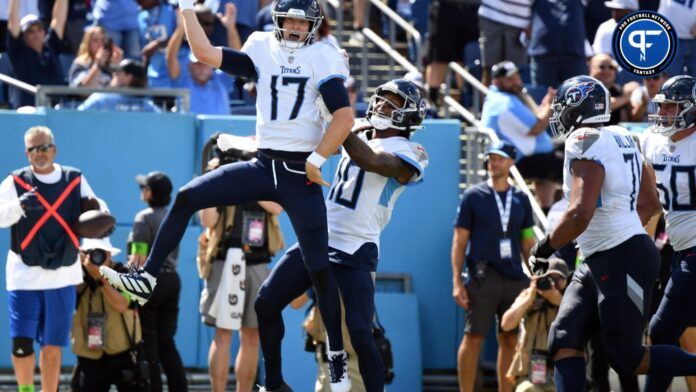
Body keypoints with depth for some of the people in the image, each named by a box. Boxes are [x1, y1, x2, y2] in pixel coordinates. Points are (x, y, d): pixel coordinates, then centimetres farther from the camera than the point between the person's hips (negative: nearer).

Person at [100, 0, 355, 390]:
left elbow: (344, 116, -12)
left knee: (319, 267, -5)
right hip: (264, 165, 5)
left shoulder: (323, 59, -5)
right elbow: (205, 53, 4)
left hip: (301, 173, -5)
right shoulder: (263, 53, 8)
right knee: (187, 197, -6)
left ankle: (338, 358, 3)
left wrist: (316, 159, -15)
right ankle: (148, 278, 1)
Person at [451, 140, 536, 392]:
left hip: (514, 277, 4)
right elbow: (459, 241, 1)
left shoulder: (521, 200, 14)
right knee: (474, 338, -7)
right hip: (482, 275, -4)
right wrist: (457, 282, -7)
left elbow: (528, 243, 18)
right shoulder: (473, 196, 3)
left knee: (510, 340, 5)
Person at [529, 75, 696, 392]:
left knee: (627, 359, -1)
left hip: (623, 263, -10)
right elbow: (651, 203, 20)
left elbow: (580, 214, -27)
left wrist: (545, 249, -13)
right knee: (564, 340, 4)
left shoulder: (584, 144, -17)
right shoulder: (623, 139, 11)